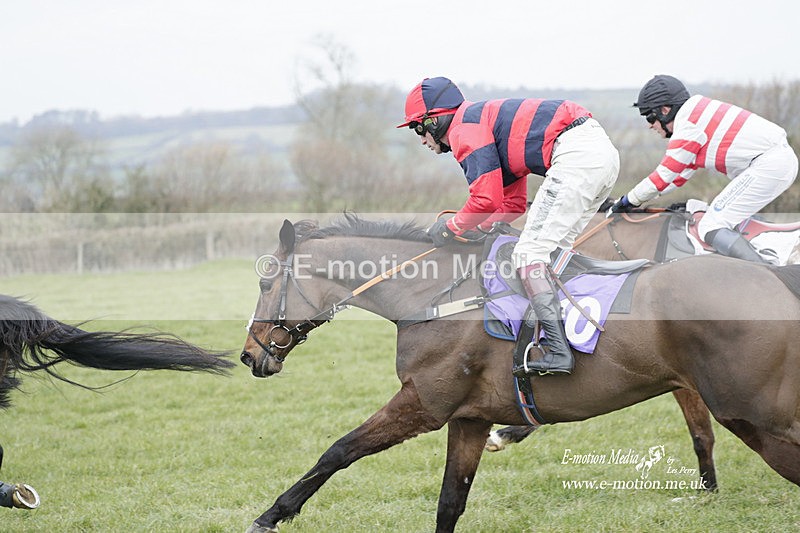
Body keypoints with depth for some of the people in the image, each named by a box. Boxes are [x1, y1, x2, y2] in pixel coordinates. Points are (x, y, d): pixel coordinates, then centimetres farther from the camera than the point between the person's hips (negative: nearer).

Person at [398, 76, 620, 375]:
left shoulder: (465, 129, 0)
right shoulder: (487, 119, 31)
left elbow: (487, 199, -10)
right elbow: (513, 204, 29)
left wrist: (451, 228, 6)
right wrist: (472, 229, 19)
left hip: (576, 154, -10)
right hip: (604, 152, 10)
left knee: (529, 252, -11)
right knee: (553, 250, 17)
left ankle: (557, 351, -20)